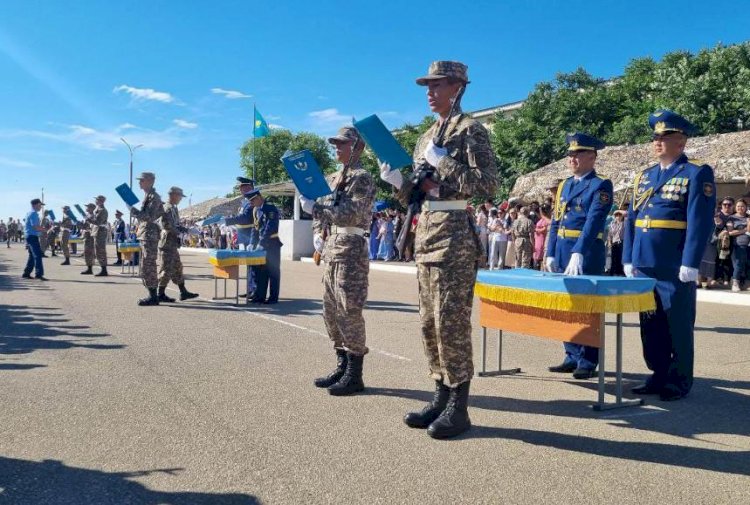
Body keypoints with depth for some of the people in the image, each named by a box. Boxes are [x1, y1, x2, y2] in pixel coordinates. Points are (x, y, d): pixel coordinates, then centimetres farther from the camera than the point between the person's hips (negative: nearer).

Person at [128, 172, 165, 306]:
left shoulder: (154, 197, -12)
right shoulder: (147, 196, 18)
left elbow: (149, 217, -22)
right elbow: (161, 212, 25)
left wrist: (132, 209, -19)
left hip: (149, 235, -10)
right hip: (145, 234, 10)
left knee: (148, 266, -9)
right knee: (148, 266, 12)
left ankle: (153, 297, -6)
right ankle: (152, 295, 18)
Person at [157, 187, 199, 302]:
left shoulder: (172, 208, 17)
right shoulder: (168, 208, -15)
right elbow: (166, 225, -23)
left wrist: (182, 228, 9)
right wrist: (180, 231, -16)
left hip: (172, 243, 11)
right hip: (168, 242, -11)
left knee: (177, 267, 13)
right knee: (167, 268, -5)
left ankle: (183, 292, 18)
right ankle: (161, 294, 1)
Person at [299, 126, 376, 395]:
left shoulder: (362, 178, -8)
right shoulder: (334, 178, 17)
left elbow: (351, 215, -20)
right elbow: (320, 206, 26)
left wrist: (314, 208, -19)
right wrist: (318, 233, 10)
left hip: (351, 251, -9)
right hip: (332, 249, 9)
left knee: (350, 312, -6)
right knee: (331, 311, 11)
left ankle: (354, 375, 3)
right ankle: (342, 366, 22)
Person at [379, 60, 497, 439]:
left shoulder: (470, 130, -5)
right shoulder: (427, 137, 19)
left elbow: (488, 184, -15)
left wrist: (444, 163, -16)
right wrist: (397, 182, 2)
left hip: (455, 231, -9)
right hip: (425, 230, 9)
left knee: (451, 321, -6)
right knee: (429, 322, 10)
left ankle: (458, 408, 6)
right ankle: (441, 396, 21)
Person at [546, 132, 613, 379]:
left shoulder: (600, 185, -6)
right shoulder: (565, 185, 16)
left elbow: (593, 222, -19)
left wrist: (578, 253, -29)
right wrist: (551, 254, 8)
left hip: (587, 254, -7)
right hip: (562, 252, 7)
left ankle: (588, 361, 9)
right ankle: (573, 357, 22)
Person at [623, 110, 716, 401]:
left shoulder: (698, 174, -3)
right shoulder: (644, 176, 15)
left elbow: (700, 222, -11)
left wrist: (690, 264, -17)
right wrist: (628, 259, 10)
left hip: (674, 269, -6)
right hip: (643, 266, 6)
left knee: (678, 326, 4)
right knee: (651, 325, 11)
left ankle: (679, 382, 16)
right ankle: (659, 376, 24)